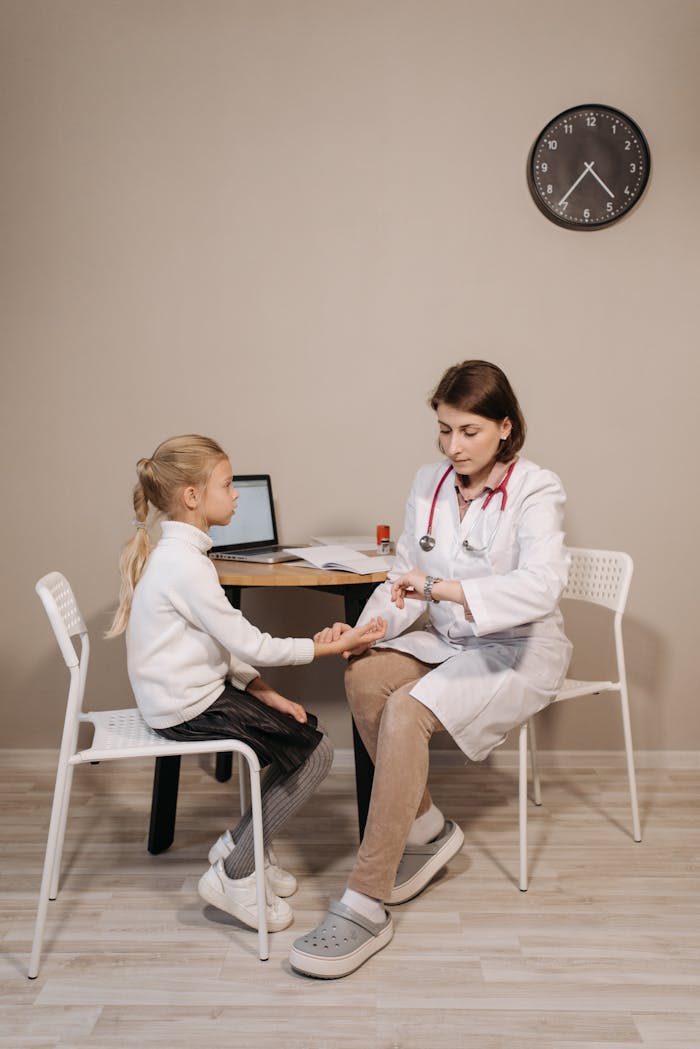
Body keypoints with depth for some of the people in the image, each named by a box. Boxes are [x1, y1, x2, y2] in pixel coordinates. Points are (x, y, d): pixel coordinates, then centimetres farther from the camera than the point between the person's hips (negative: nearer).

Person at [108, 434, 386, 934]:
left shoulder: (178, 553, 9)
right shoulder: (184, 564, -23)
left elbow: (226, 645, 11)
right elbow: (250, 645, -20)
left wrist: (267, 695, 3)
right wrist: (335, 645, -13)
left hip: (195, 691, 9)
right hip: (189, 708, -9)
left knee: (307, 732, 9)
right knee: (315, 753, -7)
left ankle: (240, 842, 18)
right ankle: (234, 874, 3)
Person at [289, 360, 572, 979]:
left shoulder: (535, 491, -13)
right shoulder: (429, 485, 5)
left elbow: (541, 585, -29)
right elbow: (405, 578, 5)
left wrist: (446, 589, -40)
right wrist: (363, 629, -13)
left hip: (519, 651, -6)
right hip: (446, 642, 6)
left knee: (406, 712, -29)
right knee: (363, 675, -23)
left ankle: (365, 906, -24)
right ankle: (426, 827, -3)